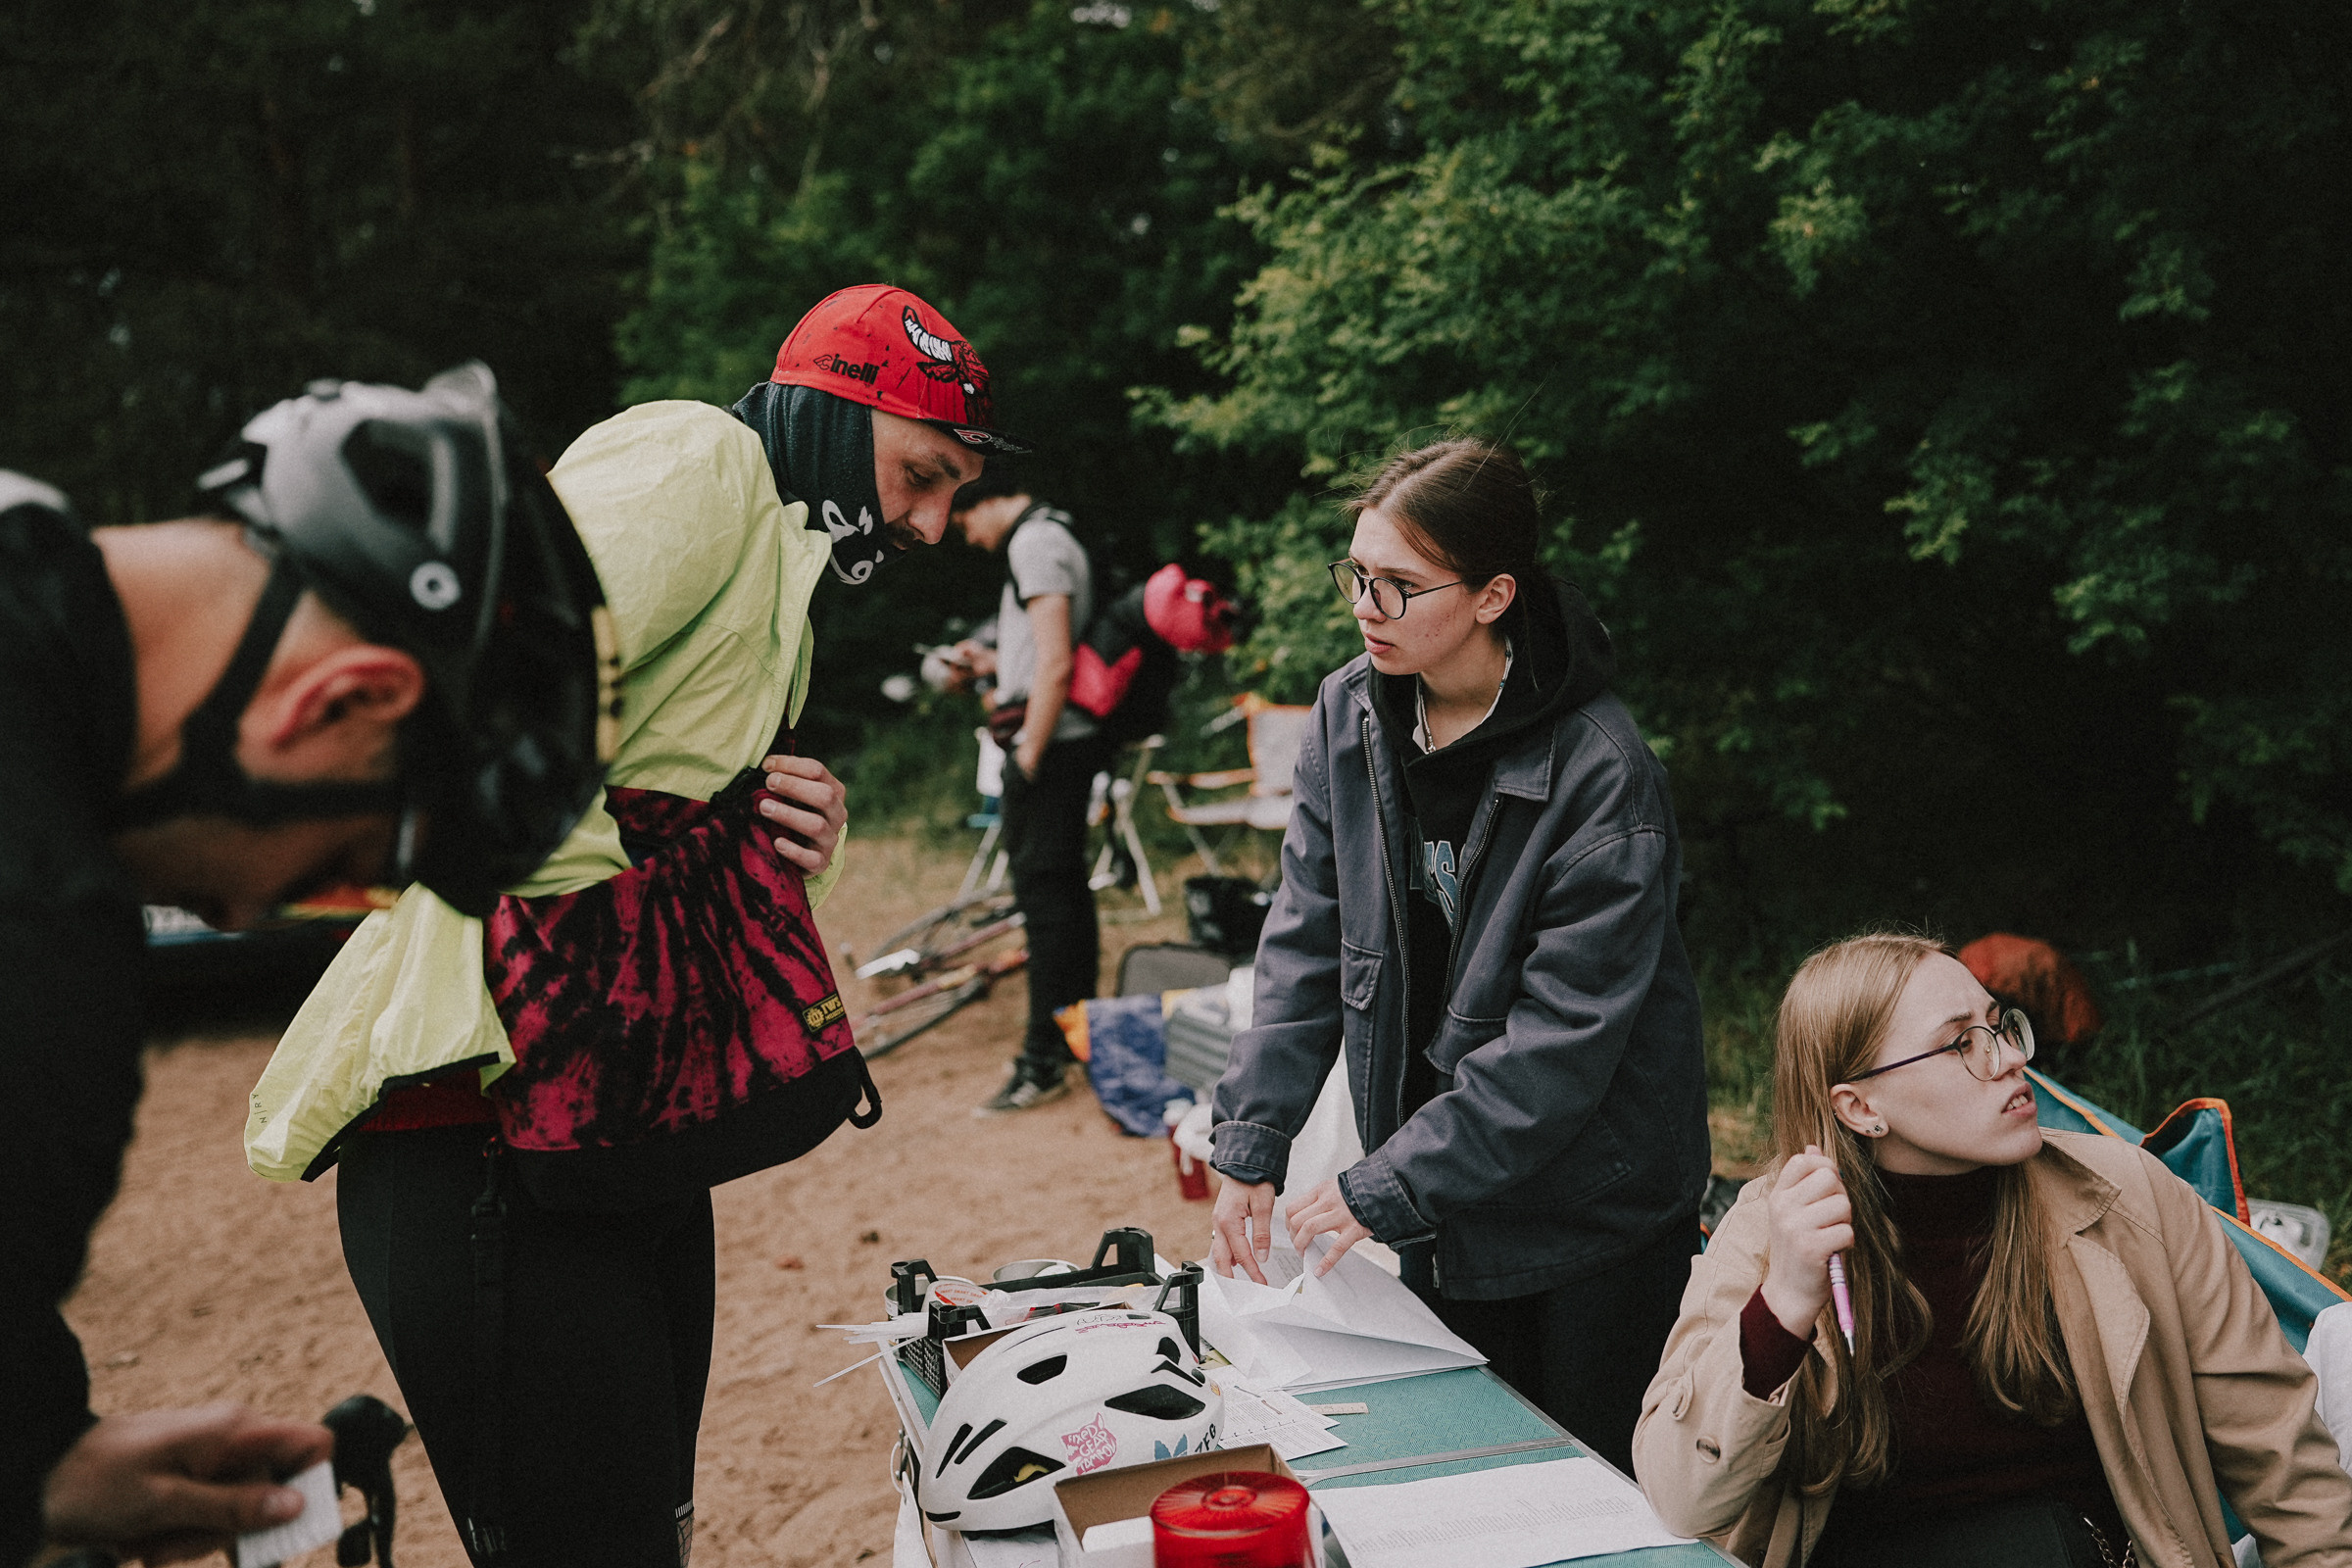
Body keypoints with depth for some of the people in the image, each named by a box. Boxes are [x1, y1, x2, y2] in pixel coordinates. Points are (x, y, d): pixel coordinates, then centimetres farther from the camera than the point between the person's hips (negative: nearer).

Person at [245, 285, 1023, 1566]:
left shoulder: (774, 556, 23)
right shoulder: (699, 461, -9)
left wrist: (796, 851, 5)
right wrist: (606, 880, -15)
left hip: (628, 1144, 10)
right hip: (492, 1139, -10)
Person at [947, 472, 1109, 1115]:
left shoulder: (1033, 543, -14)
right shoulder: (1053, 536, 19)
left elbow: (1056, 663, -22)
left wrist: (1029, 755, -19)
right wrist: (996, 663, 19)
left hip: (1049, 747, -11)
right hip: (1070, 742, 11)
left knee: (1043, 890, -8)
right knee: (1065, 886, 18)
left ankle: (1045, 1061, -5)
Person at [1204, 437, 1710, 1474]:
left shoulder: (1600, 774, -23)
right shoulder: (1348, 715, -4)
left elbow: (1562, 1036, -23)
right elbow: (1307, 934, -2)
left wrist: (1384, 1188, -23)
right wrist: (1252, 1146, -10)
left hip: (1590, 1207, -5)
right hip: (1435, 1206, 5)